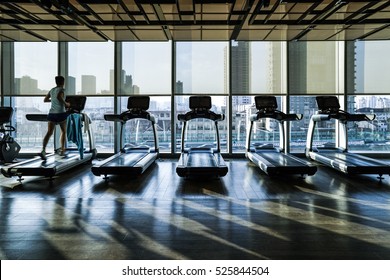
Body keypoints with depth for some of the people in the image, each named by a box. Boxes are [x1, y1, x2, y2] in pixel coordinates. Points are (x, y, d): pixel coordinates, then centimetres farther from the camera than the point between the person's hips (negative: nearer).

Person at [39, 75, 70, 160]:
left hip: (51, 113, 5)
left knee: (49, 132, -3)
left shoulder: (52, 90, 15)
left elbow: (45, 100, 21)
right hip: (61, 113, -5)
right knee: (63, 131, 15)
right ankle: (62, 150, 16)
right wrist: (66, 103, -13)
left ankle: (43, 150, -21)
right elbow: (59, 97, -26)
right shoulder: (61, 90, -5)